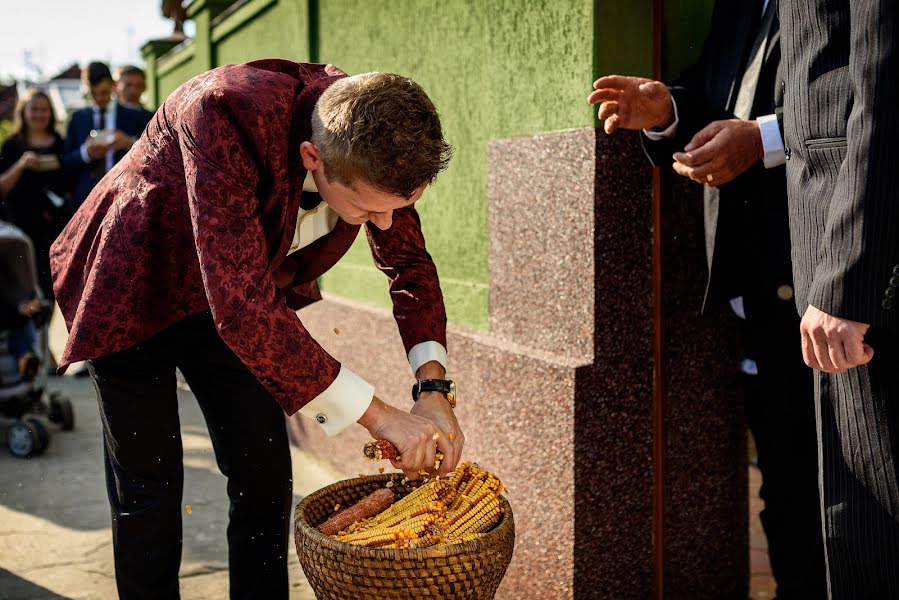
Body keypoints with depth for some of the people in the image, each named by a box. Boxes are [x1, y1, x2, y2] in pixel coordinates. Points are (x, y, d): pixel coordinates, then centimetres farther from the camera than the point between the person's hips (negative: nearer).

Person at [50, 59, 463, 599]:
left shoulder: (375, 143, -21)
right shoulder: (226, 114, -40)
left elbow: (409, 260, -5)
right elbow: (242, 310, -44)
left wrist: (435, 388, -18)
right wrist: (377, 414, -40)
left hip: (248, 296, 5)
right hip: (135, 293, -4)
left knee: (265, 475, 4)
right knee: (148, 485, 1)